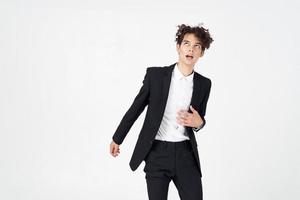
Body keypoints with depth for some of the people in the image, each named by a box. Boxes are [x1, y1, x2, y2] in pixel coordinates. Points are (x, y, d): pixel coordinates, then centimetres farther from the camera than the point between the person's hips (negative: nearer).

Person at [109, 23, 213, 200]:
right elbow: (136, 108, 6)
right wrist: (117, 138, 12)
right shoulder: (155, 74, -4)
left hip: (186, 154, 2)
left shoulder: (204, 84, 3)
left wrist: (198, 123, -10)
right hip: (157, 153, -2)